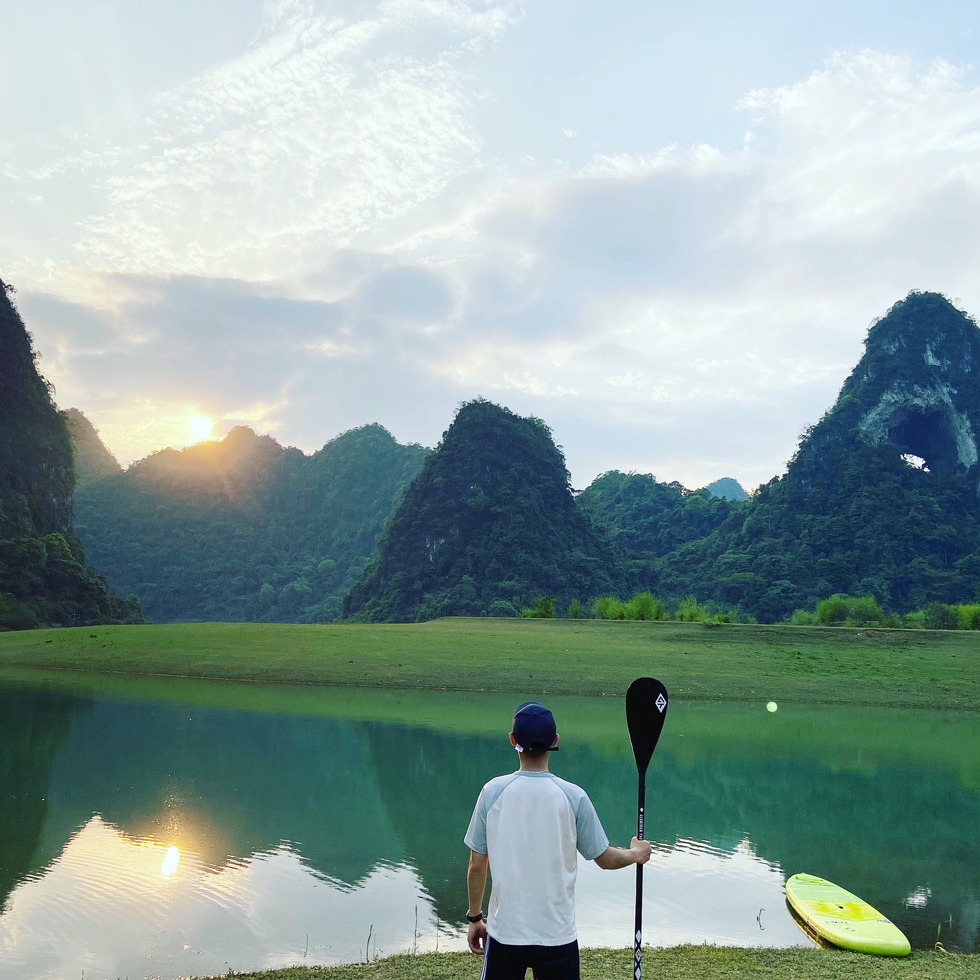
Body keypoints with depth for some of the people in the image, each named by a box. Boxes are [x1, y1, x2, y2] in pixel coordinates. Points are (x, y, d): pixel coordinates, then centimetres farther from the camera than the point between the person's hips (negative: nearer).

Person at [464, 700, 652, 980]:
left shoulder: (493, 791, -8)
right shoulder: (574, 796, -9)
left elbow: (476, 865, -2)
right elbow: (605, 859, 1)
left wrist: (474, 917, 11)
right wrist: (636, 853, 21)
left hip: (504, 932, 0)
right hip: (557, 934, 0)